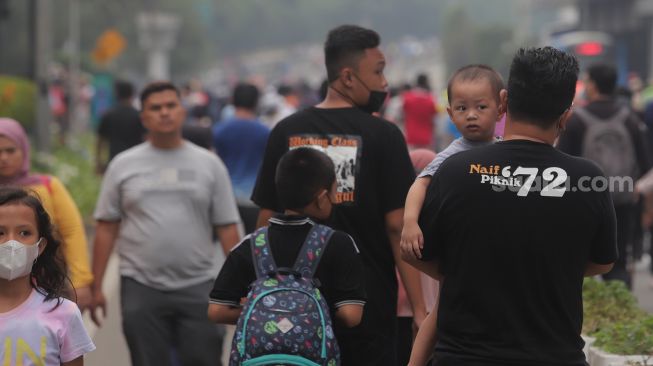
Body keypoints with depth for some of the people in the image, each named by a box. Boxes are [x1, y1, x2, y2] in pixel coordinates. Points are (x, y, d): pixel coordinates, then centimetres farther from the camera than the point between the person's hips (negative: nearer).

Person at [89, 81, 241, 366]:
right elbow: (106, 228, 4)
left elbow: (227, 229, 3)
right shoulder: (123, 166, 4)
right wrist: (96, 287, -1)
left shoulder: (209, 164, 5)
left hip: (198, 287, 0)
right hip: (141, 287, 0)